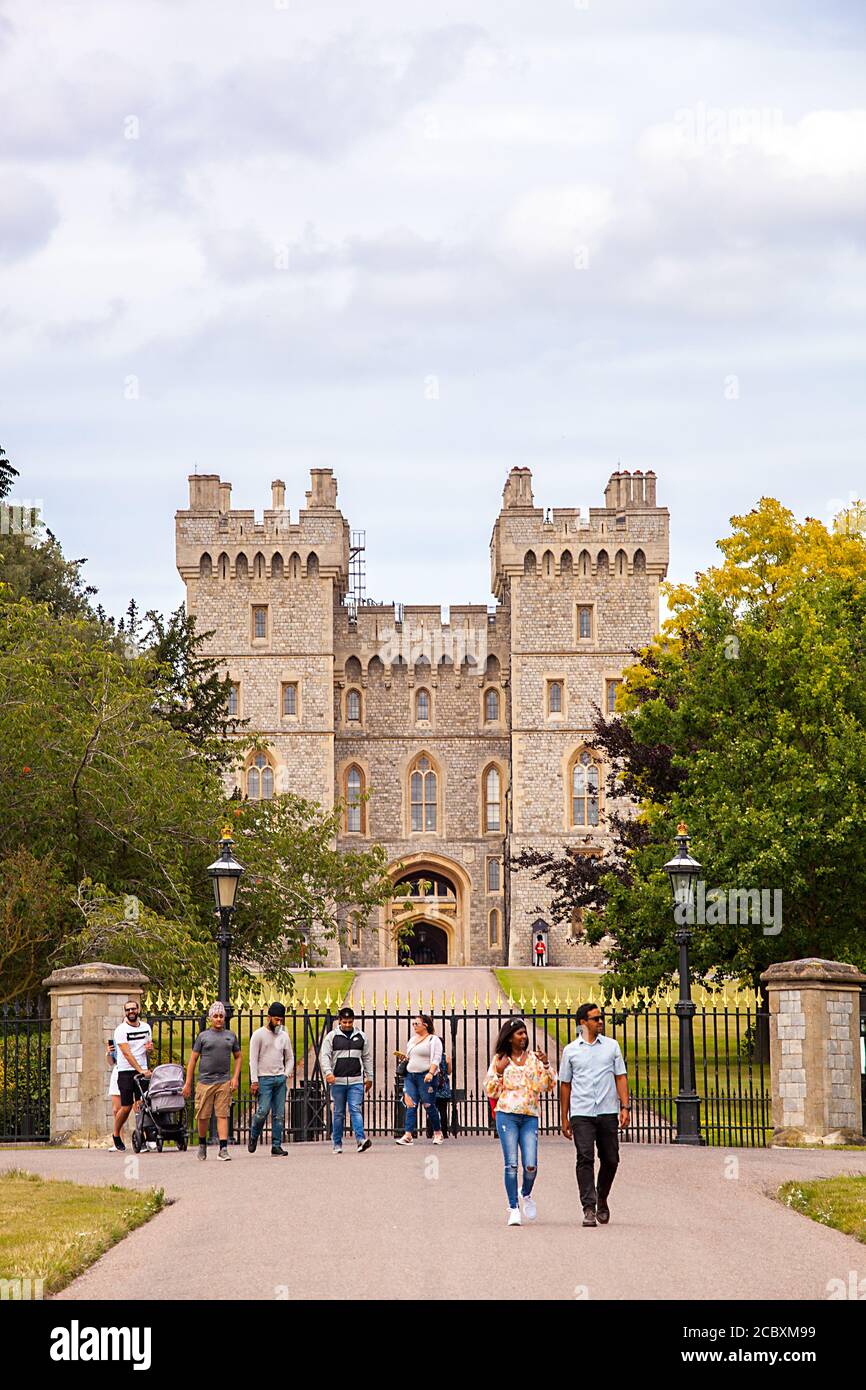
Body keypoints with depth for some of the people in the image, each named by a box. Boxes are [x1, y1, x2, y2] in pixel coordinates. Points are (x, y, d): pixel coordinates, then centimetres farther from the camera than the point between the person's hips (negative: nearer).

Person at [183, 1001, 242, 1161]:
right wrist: (188, 1083, 2)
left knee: (222, 1115, -4)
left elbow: (238, 1057, 18)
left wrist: (235, 1078, 5)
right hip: (205, 1081, -1)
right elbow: (193, 1059, 6)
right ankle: (202, 1144, 26)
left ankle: (223, 1149, -6)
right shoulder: (203, 1036, 5)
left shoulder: (231, 1036, 11)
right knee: (203, 1116, 3)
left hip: (224, 1082, 1)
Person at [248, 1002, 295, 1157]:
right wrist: (254, 1081, -12)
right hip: (264, 1079, -5)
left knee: (279, 1114, 1)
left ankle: (276, 1147, 2)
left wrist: (286, 1075, 5)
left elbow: (290, 1058, 20)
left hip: (280, 1079, 5)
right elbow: (253, 1059, -6)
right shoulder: (259, 1034, -3)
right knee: (263, 1110, -14)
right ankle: (253, 1137, 12)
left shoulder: (284, 1036, 13)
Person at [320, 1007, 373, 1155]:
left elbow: (367, 1058, 16)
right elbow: (325, 1056, -4)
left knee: (356, 1110, -12)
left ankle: (361, 1139, -23)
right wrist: (328, 1072, -19)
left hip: (356, 1081, 0)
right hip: (338, 1081, 0)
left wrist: (369, 1077, 15)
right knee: (339, 1113, 5)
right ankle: (337, 1144, 11)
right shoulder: (332, 1036, 3)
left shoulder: (361, 1036, 10)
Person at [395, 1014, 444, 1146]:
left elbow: (436, 1059, -12)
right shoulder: (412, 1040, 20)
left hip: (425, 1076, -6)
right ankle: (408, 1135, -12)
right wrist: (403, 1057, 7)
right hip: (410, 1075, 6)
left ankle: (437, 1132, 17)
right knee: (410, 1105, -5)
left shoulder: (433, 1040, -3)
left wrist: (431, 1073, -26)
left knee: (429, 1105, 0)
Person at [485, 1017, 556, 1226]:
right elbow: (491, 1092, 7)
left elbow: (548, 1085, 5)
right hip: (507, 1116, -1)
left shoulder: (534, 1058, 10)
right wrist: (499, 1072, -7)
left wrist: (546, 1064, -8)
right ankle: (513, 1209, 2)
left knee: (531, 1165, -8)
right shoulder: (499, 1060, 8)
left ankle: (526, 1194, 23)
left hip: (529, 1117, 1)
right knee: (511, 1164, -6)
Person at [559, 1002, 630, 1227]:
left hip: (608, 1112, 2)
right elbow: (565, 1084, 11)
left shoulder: (611, 1046, 9)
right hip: (581, 1113, -2)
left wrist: (625, 1107, -3)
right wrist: (564, 1118, 8)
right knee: (585, 1159, -11)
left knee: (610, 1160, 5)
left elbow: (620, 1077, 8)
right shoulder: (570, 1051, 7)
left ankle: (602, 1200, 27)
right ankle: (589, 1208, -13)